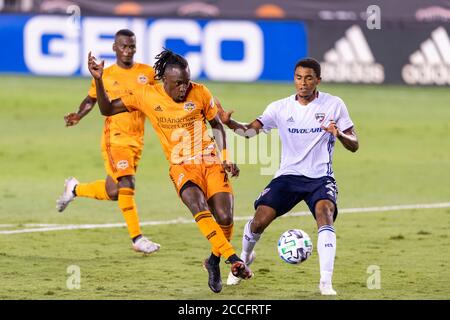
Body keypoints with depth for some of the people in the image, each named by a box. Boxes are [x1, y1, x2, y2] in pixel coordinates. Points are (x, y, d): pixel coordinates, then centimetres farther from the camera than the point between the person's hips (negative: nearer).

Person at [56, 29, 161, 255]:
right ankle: (137, 238, -12)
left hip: (136, 140, 4)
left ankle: (75, 189, 37)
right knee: (126, 185, -17)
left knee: (112, 192, 9)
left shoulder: (147, 73, 6)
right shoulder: (105, 75, 2)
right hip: (115, 137, -4)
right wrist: (78, 116, -3)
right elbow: (91, 100, 14)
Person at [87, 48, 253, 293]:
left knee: (224, 217, -15)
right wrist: (98, 80, -8)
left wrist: (225, 158, 2)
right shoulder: (147, 96, -1)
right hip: (182, 167, -1)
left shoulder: (200, 93, -1)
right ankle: (235, 260, -39)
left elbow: (217, 125, 14)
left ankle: (214, 262, 16)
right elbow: (107, 109, 7)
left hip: (211, 162, 1)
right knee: (197, 204, -33)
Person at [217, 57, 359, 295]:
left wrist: (339, 135, -25)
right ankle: (245, 258, 24)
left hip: (320, 177, -2)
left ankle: (326, 282, -31)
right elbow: (250, 130, -1)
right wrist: (229, 122, -21)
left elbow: (354, 145, -3)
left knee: (324, 214, -30)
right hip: (288, 175, 2)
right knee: (259, 220, -11)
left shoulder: (334, 105, -4)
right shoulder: (280, 108, 1)